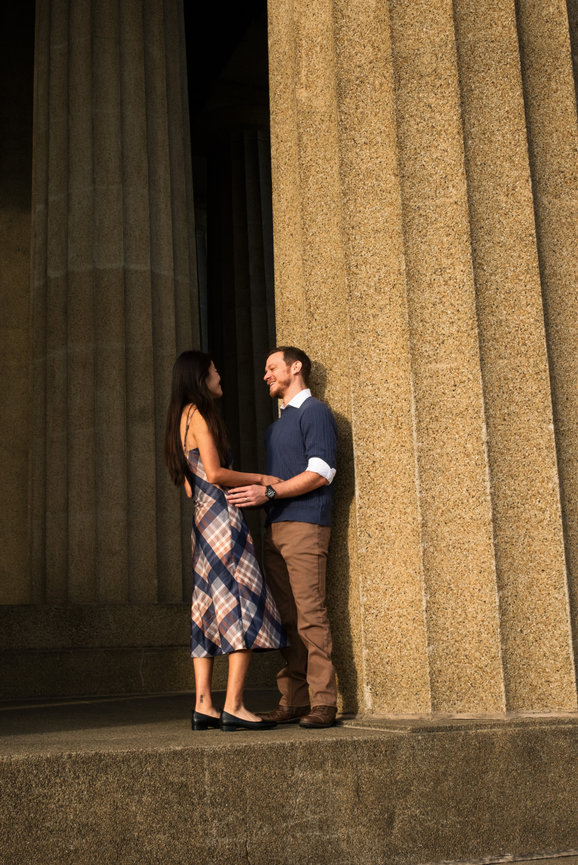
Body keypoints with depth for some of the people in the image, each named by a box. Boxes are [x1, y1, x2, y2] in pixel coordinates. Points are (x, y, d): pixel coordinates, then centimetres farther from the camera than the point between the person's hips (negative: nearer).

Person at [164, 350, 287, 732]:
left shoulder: (182, 418, 20)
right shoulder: (199, 413, -7)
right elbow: (215, 473, -16)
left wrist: (249, 484, 24)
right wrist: (260, 479, -4)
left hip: (202, 518, 10)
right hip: (222, 517, -10)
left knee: (210, 609, 7)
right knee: (245, 605, -9)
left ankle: (204, 705, 6)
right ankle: (234, 706, -11)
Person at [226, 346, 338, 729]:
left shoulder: (314, 411, -1)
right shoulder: (279, 423, 26)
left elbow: (320, 472, -12)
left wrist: (269, 492, -16)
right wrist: (257, 494, 13)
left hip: (305, 525, -8)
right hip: (276, 526, 8)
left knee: (310, 615, -11)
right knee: (287, 618, 5)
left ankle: (323, 703, -8)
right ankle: (293, 701, 7)